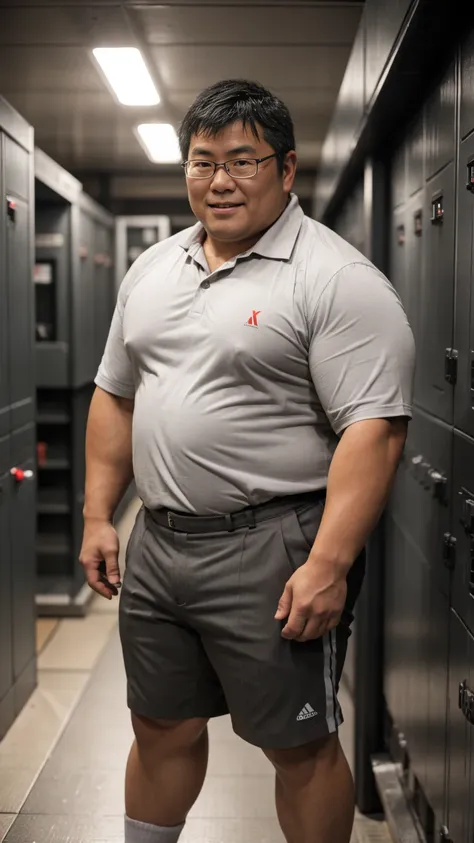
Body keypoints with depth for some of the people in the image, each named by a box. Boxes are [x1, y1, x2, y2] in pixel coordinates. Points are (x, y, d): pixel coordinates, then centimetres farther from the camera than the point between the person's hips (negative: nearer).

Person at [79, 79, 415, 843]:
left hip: (272, 550, -6)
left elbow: (374, 429, -18)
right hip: (156, 542, 6)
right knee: (160, 729, 20)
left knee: (299, 748, 9)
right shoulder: (151, 270, 11)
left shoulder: (338, 280, -12)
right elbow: (115, 397, 17)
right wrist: (98, 516, 11)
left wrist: (329, 564, -24)